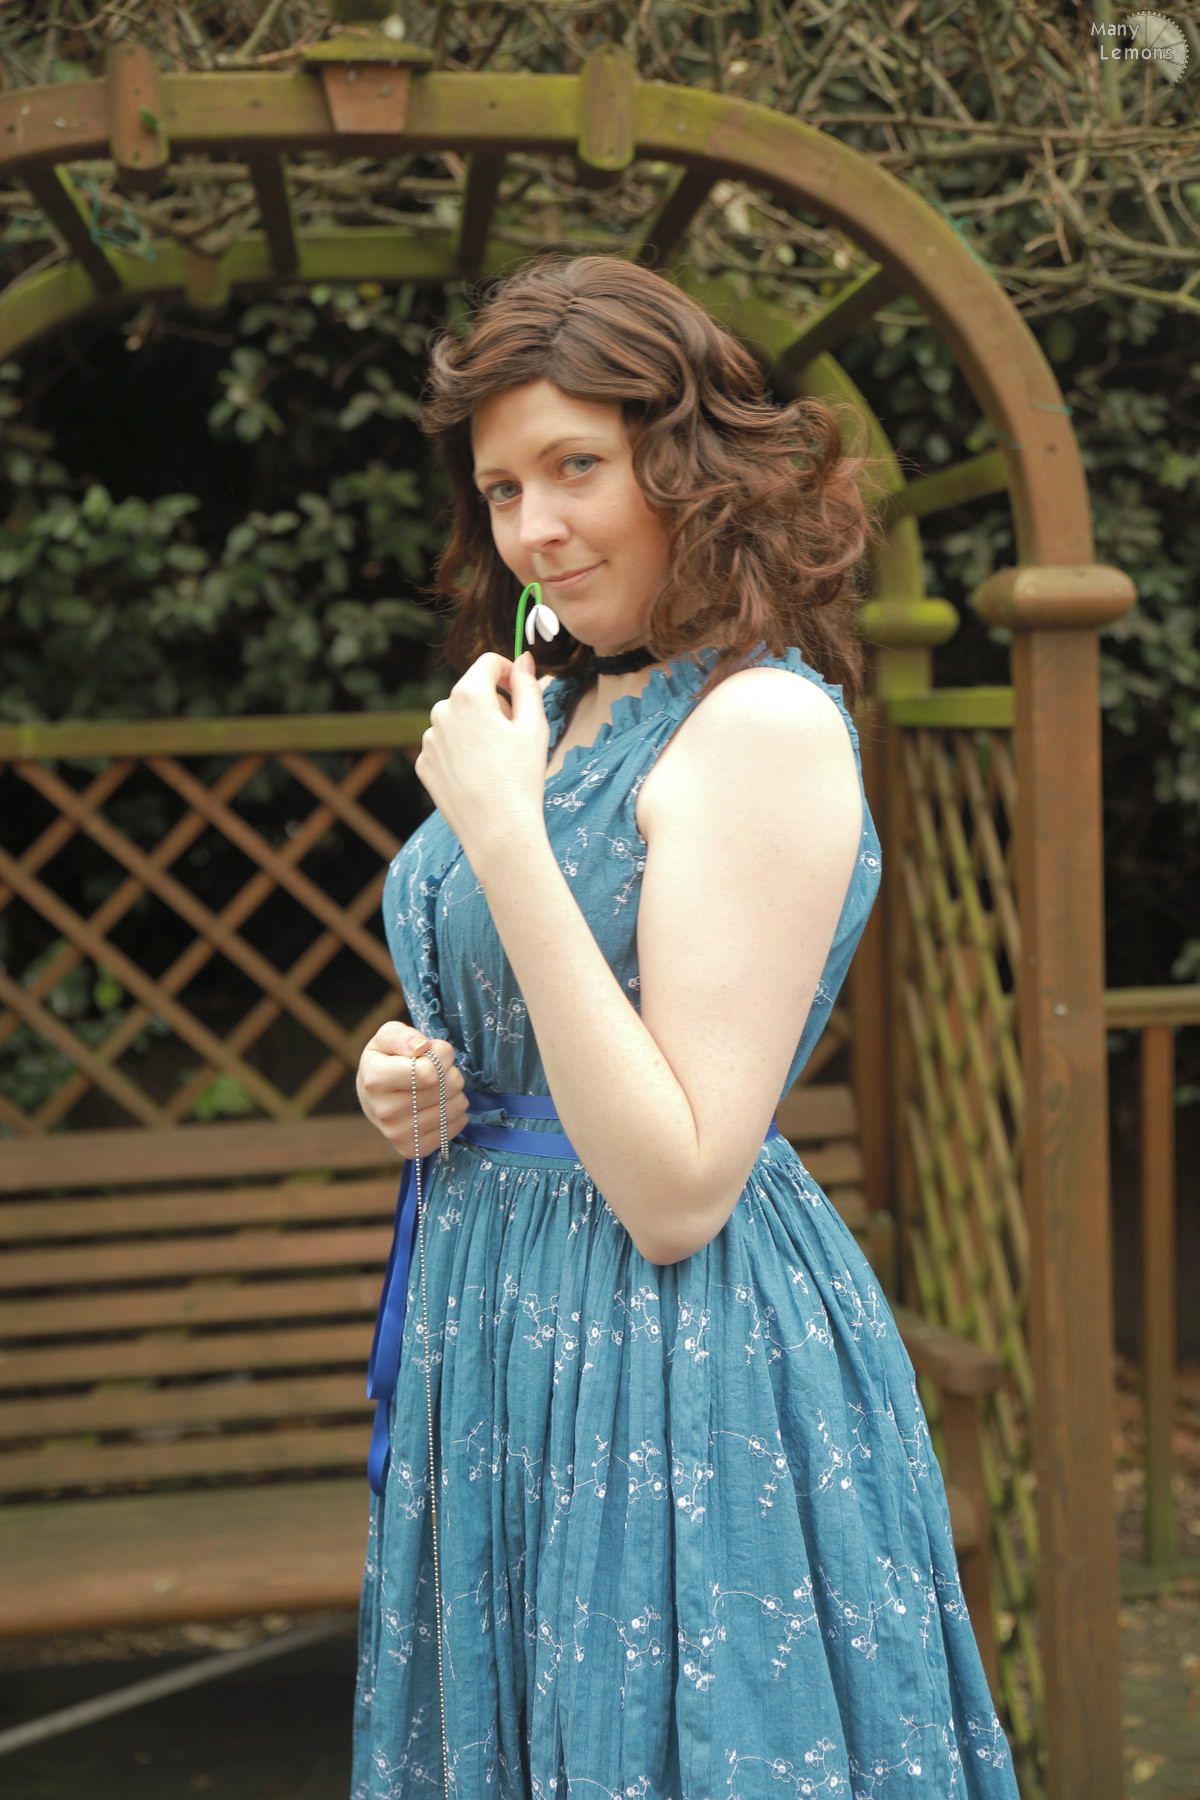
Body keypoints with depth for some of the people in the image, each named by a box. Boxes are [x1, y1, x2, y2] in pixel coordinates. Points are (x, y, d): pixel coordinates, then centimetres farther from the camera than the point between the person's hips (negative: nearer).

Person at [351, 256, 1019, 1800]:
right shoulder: (564, 705, 8)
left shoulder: (764, 723, -17)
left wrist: (500, 831, -24)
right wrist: (412, 1079, -2)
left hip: (674, 1372, -8)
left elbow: (677, 1193, -24)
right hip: (496, 1342, 8)